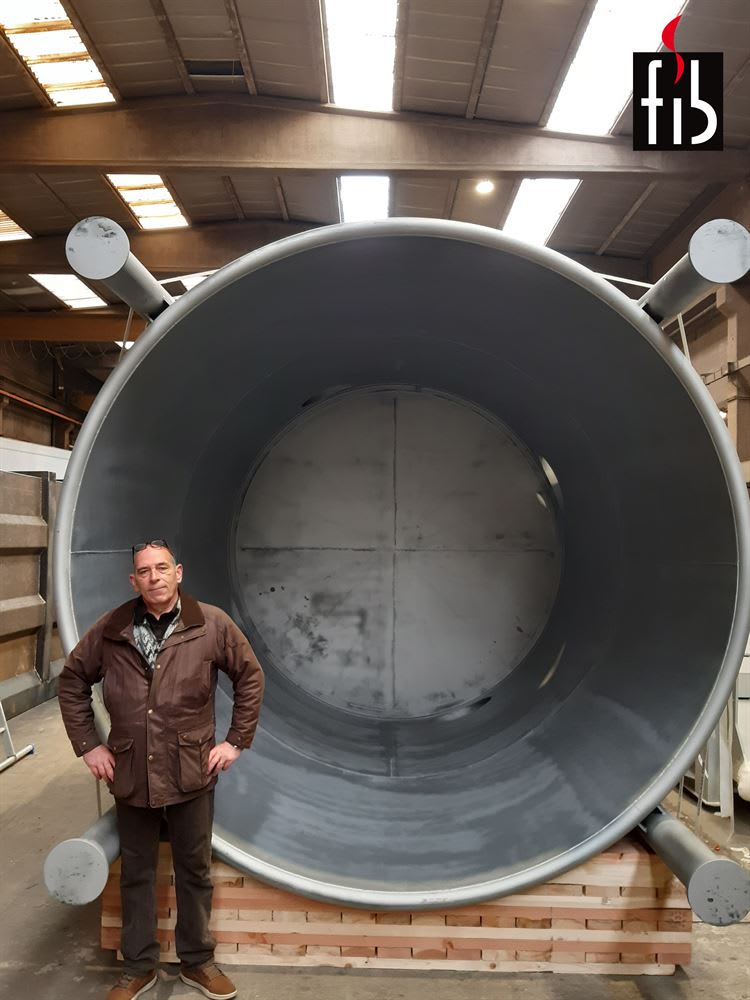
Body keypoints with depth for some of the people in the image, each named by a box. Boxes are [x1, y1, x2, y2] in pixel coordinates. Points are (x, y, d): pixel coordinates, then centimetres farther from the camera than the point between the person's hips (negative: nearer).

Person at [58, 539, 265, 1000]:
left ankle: (197, 961, 34)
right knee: (137, 873, 15)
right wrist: (88, 744, 3)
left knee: (195, 870, 13)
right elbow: (73, 681, 7)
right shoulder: (111, 629, -5)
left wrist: (236, 740, -1)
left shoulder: (212, 624, -9)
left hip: (192, 773, -1)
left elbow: (250, 677, 0)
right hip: (131, 773, 1)